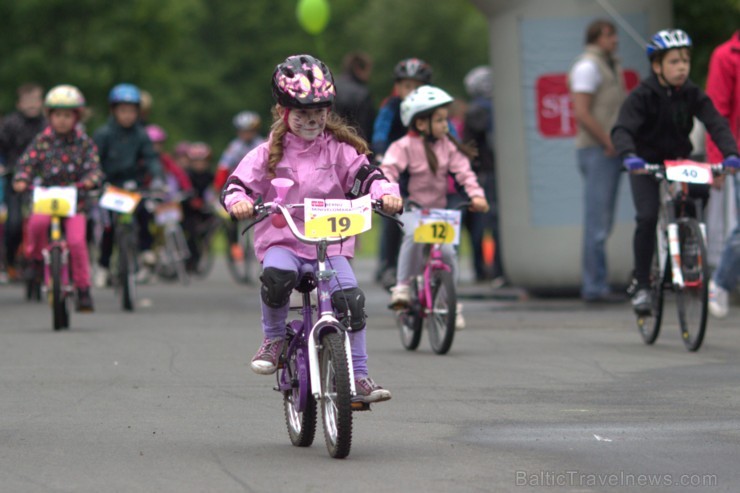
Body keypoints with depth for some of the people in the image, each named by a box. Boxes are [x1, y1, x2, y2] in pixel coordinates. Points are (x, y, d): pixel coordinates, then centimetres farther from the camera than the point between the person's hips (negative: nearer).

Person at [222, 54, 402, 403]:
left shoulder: (339, 150, 8)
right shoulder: (270, 154, 5)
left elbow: (365, 174, 1)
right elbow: (238, 184, 2)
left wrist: (385, 192, -21)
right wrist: (238, 201, -22)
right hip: (281, 239, -1)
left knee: (350, 298, -19)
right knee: (276, 276, -35)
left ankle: (358, 376, -9)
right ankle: (274, 337, -7)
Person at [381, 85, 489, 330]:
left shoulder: (447, 146, 6)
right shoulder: (404, 146, -6)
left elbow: (463, 171, 1)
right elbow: (388, 169, -17)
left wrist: (476, 195, -16)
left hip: (439, 209, 4)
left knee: (447, 250, -14)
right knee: (414, 235, -35)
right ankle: (402, 286, -20)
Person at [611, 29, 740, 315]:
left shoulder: (693, 95, -7)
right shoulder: (642, 96, -17)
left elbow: (715, 123, -18)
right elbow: (622, 130, -29)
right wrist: (629, 155, -50)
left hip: (679, 161, 4)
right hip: (645, 163, -4)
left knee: (708, 195, -19)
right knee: (648, 217, -22)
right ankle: (641, 285, -10)